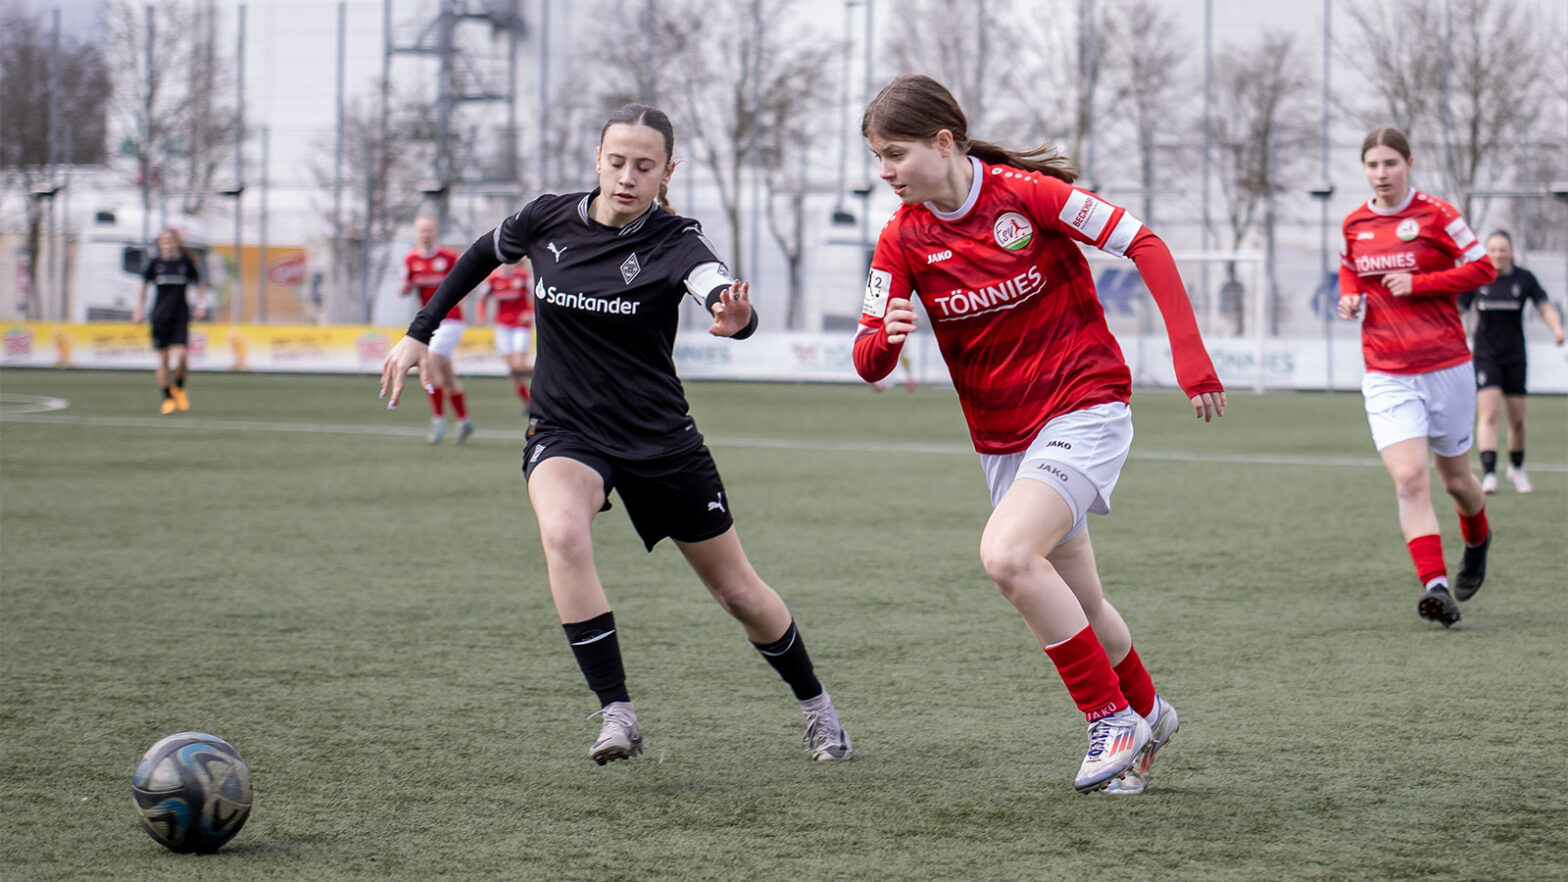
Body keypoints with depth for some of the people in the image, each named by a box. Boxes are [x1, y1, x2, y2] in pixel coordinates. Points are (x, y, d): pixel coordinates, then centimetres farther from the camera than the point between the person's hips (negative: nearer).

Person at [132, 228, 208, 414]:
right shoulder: (155, 263, 1)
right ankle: (167, 398, 13)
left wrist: (201, 305, 2)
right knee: (163, 359, 0)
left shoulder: (186, 263, 0)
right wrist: (139, 309, 7)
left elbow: (199, 286, 13)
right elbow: (143, 287, 14)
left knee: (181, 355, -14)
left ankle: (179, 387, 14)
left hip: (181, 317, -1)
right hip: (160, 316, 1)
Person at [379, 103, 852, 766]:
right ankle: (617, 714, -26)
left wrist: (736, 319, -60)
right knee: (563, 534, -33)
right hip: (565, 432, 1)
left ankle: (815, 705, 37)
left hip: (661, 438, -1)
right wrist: (419, 333, 15)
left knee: (737, 592, 9)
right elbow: (481, 255, 15)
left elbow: (724, 295, -36)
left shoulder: (673, 241, -15)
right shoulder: (547, 220, -6)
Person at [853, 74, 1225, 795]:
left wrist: (1190, 357, -16)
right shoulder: (902, 239, -2)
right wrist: (886, 335, -29)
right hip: (1001, 435, 6)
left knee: (1005, 555, -26)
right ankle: (1146, 714, 40)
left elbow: (1144, 246, -11)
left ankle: (1111, 716, -11)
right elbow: (868, 362, -5)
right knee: (1075, 604, 13)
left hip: (1085, 406, -6)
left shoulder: (1026, 193, -15)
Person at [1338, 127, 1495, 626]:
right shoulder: (1354, 224, 6)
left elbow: (1481, 267, -6)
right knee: (1409, 479, -17)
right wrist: (1350, 297, 3)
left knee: (1455, 479, 12)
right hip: (1386, 374, 2)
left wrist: (1419, 283, -15)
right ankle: (1435, 585, -21)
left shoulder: (1435, 215, -6)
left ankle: (1477, 542, 46)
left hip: (1446, 367, -2)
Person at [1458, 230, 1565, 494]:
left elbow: (1546, 307, -5)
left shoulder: (1524, 279, -2)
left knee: (1517, 420, 7)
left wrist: (1557, 329, -24)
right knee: (1488, 414, -16)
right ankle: (1489, 475, -23)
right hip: (1485, 355, -1)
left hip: (1515, 356, 1)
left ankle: (1516, 469, 32)